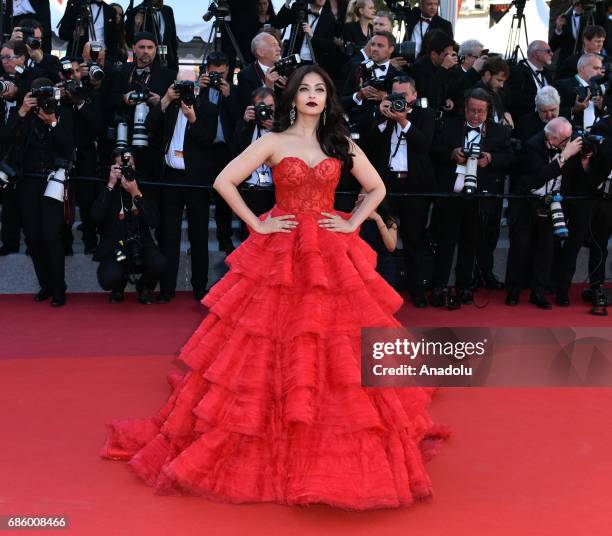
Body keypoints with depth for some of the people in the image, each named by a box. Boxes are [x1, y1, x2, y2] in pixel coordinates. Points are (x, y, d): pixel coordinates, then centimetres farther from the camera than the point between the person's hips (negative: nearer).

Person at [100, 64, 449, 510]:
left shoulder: (342, 144, 7)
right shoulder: (273, 142, 0)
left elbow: (377, 189, 14)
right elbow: (224, 181, -7)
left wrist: (351, 224, 1)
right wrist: (257, 224, -8)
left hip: (331, 258, 2)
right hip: (280, 256, -2)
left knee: (334, 353, 5)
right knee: (275, 354, 1)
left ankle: (339, 454, 20)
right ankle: (267, 449, 15)